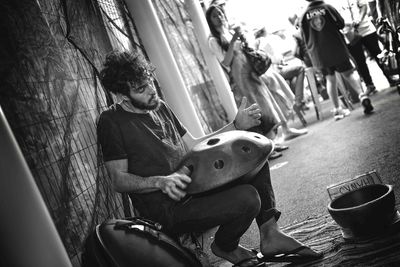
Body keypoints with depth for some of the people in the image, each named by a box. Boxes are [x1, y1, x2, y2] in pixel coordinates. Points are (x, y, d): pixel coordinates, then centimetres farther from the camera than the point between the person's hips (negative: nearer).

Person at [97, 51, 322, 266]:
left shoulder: (160, 107, 12)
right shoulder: (112, 122, -11)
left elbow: (193, 146, 16)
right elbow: (118, 180, -11)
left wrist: (236, 126, 7)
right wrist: (160, 182, -29)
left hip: (194, 184, 8)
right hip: (168, 208, -8)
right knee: (247, 198, -27)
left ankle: (269, 233, 1)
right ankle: (224, 246, 5)